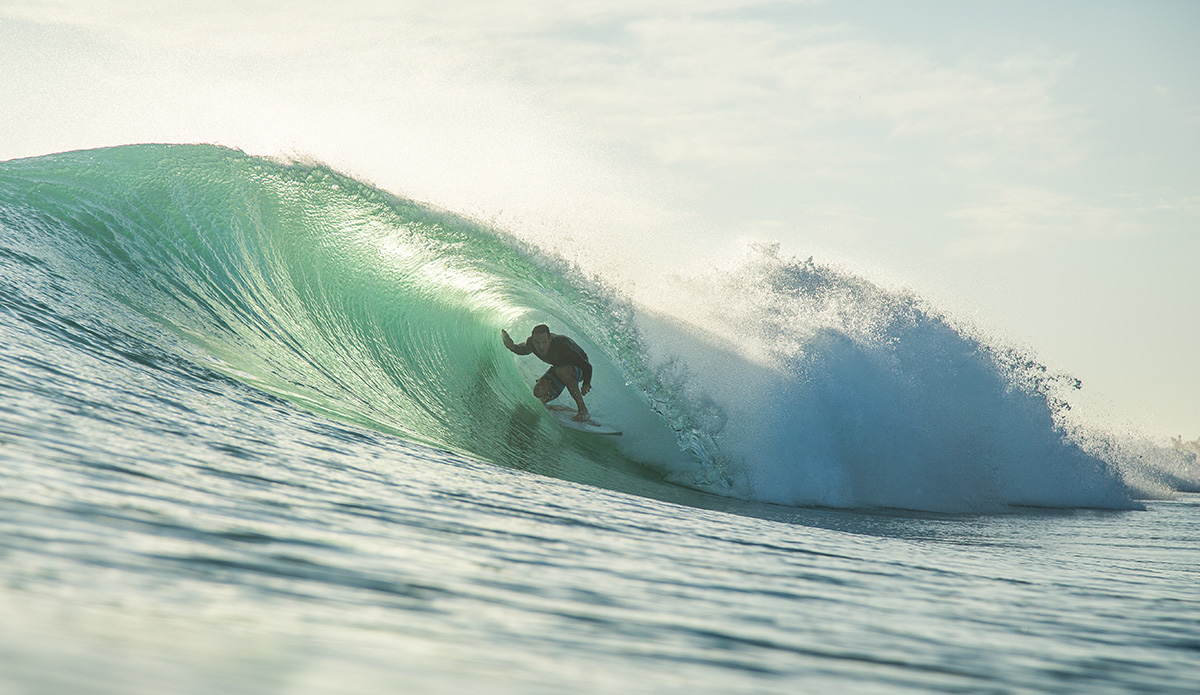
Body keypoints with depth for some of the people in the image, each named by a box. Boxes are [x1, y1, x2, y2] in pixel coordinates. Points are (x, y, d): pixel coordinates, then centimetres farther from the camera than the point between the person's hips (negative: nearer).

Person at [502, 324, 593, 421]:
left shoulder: (561, 345, -39)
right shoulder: (531, 342, -22)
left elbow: (587, 366, -32)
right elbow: (522, 350, 3)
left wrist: (586, 384, -40)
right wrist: (511, 346, -16)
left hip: (579, 369, -5)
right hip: (558, 367, 5)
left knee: (562, 370, -39)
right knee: (539, 392, -19)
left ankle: (583, 410, -30)